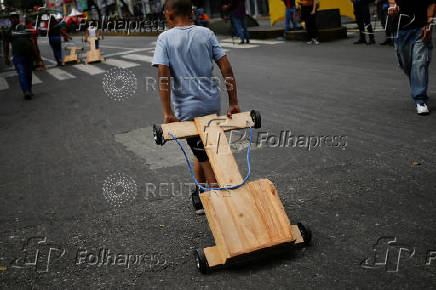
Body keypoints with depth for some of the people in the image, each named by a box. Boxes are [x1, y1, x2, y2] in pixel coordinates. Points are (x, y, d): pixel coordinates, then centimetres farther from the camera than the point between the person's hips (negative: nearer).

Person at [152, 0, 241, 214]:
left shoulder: (165, 38, -4)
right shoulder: (206, 33, 4)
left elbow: (163, 76, -15)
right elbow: (227, 69, -2)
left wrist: (168, 114, -15)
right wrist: (233, 103, 0)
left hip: (187, 108, -4)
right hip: (212, 103, 4)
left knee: (204, 155, 7)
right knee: (203, 150, 23)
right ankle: (201, 197, 36)